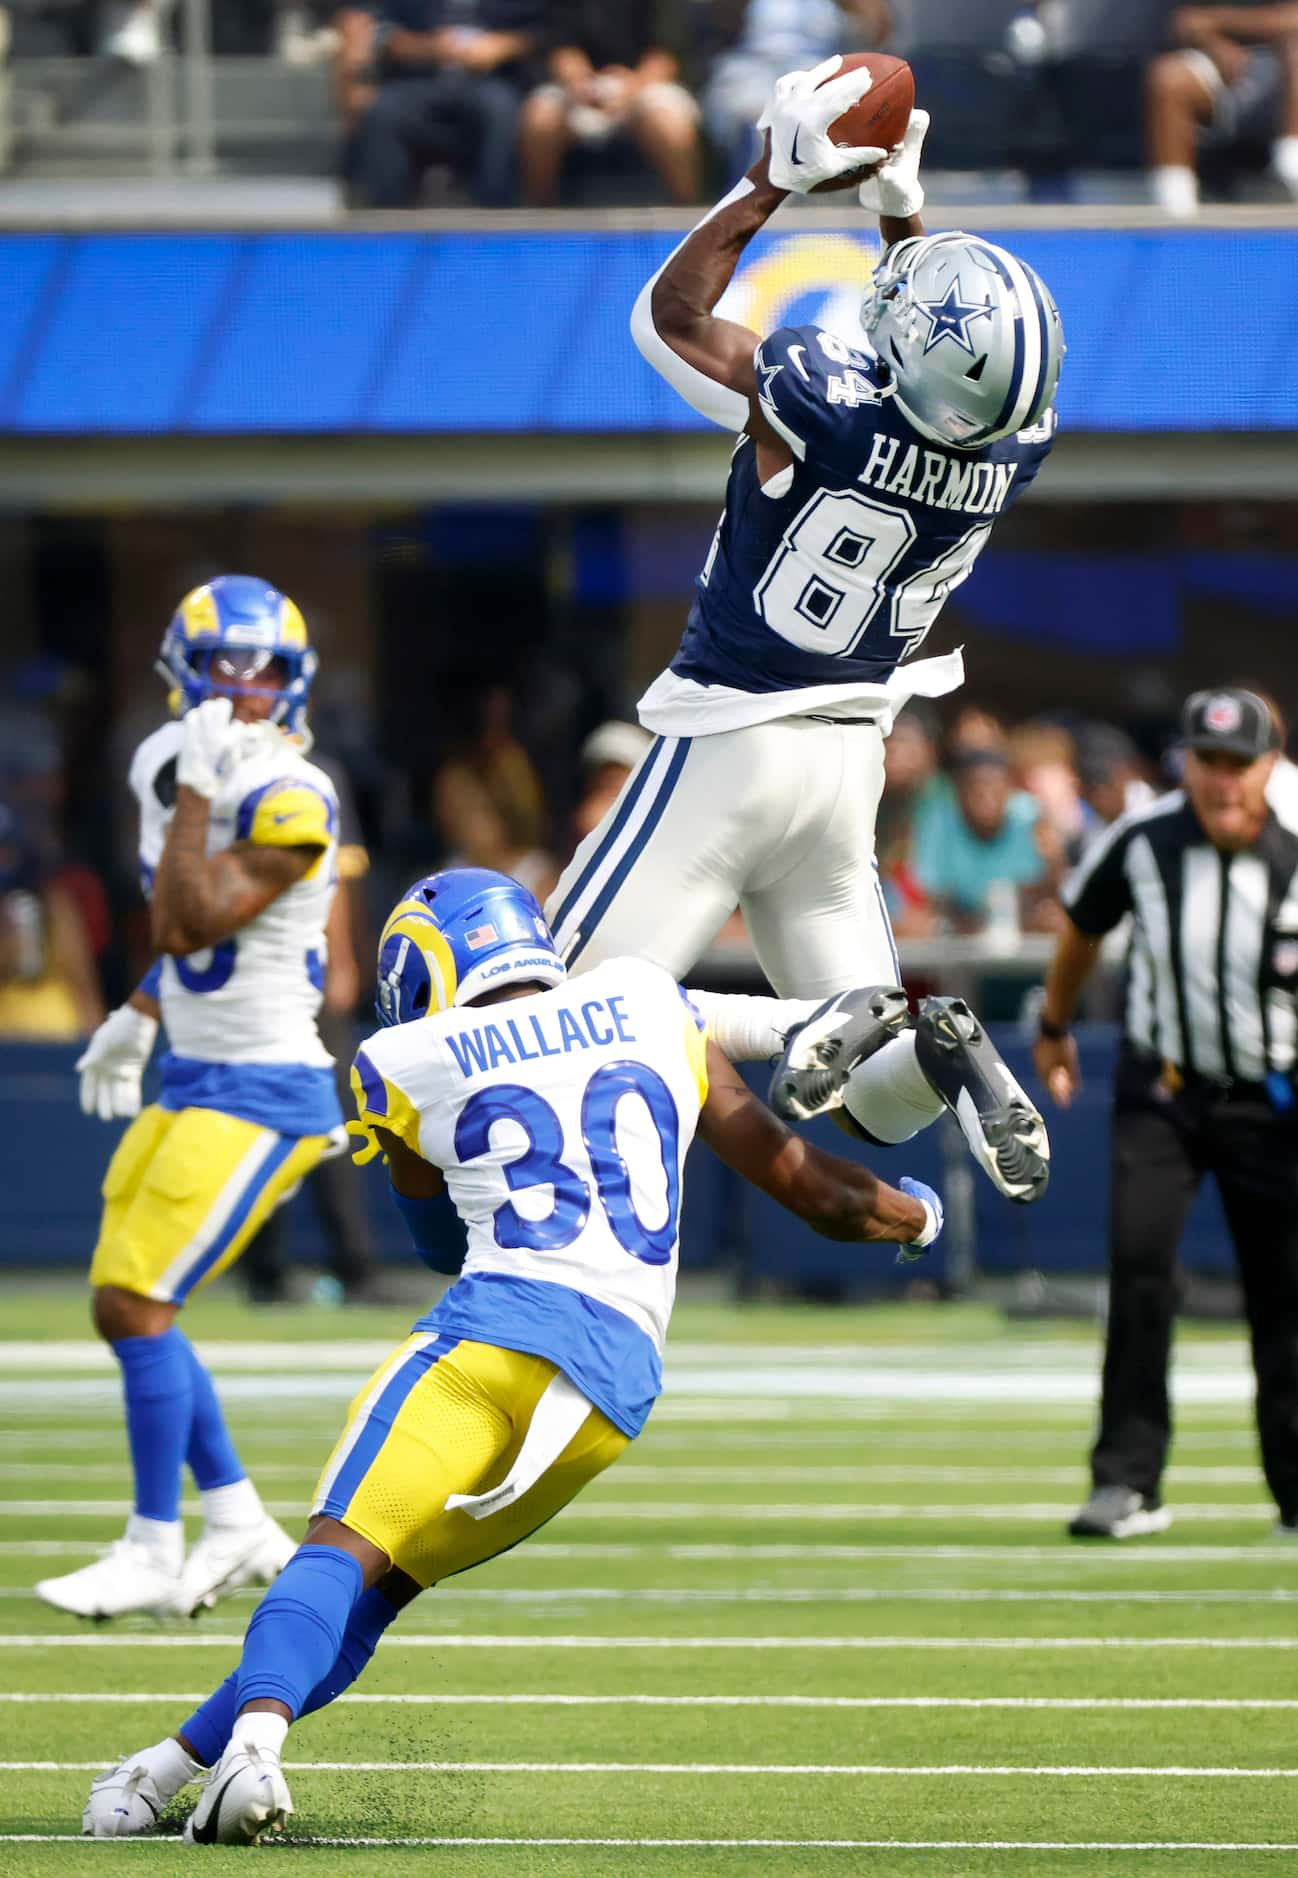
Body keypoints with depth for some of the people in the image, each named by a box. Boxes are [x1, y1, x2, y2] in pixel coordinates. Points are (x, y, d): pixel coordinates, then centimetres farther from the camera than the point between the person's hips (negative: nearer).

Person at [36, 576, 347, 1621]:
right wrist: (137, 1018, 24)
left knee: (136, 1305, -11)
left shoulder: (292, 802, -18)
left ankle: (156, 1551, -3)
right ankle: (238, 1526, 20)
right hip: (193, 1086, 9)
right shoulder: (169, 768, 8)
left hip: (261, 1092, -9)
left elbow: (191, 925, -25)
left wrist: (195, 791, -24)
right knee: (128, 1307, 10)